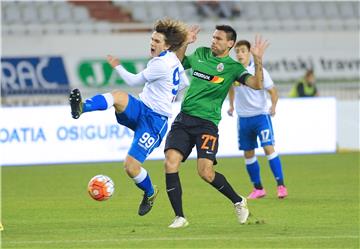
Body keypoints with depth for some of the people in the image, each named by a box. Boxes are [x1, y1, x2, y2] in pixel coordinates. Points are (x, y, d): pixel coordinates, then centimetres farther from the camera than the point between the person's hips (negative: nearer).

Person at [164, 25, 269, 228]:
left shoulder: (232, 67, -1)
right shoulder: (200, 54, 13)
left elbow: (256, 84, -15)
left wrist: (258, 60, -27)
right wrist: (184, 44, 15)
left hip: (207, 123, -4)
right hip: (183, 119, 4)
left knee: (206, 172, -15)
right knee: (170, 163, -14)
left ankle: (239, 202, 13)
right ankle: (180, 217, -6)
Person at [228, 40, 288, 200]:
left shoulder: (259, 71, -11)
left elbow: (273, 91, -7)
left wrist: (273, 106, -24)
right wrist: (231, 105, 14)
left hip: (261, 115, -4)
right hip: (243, 118, 4)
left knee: (268, 148, -16)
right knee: (248, 153, 7)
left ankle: (281, 185, -13)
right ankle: (258, 188, 19)